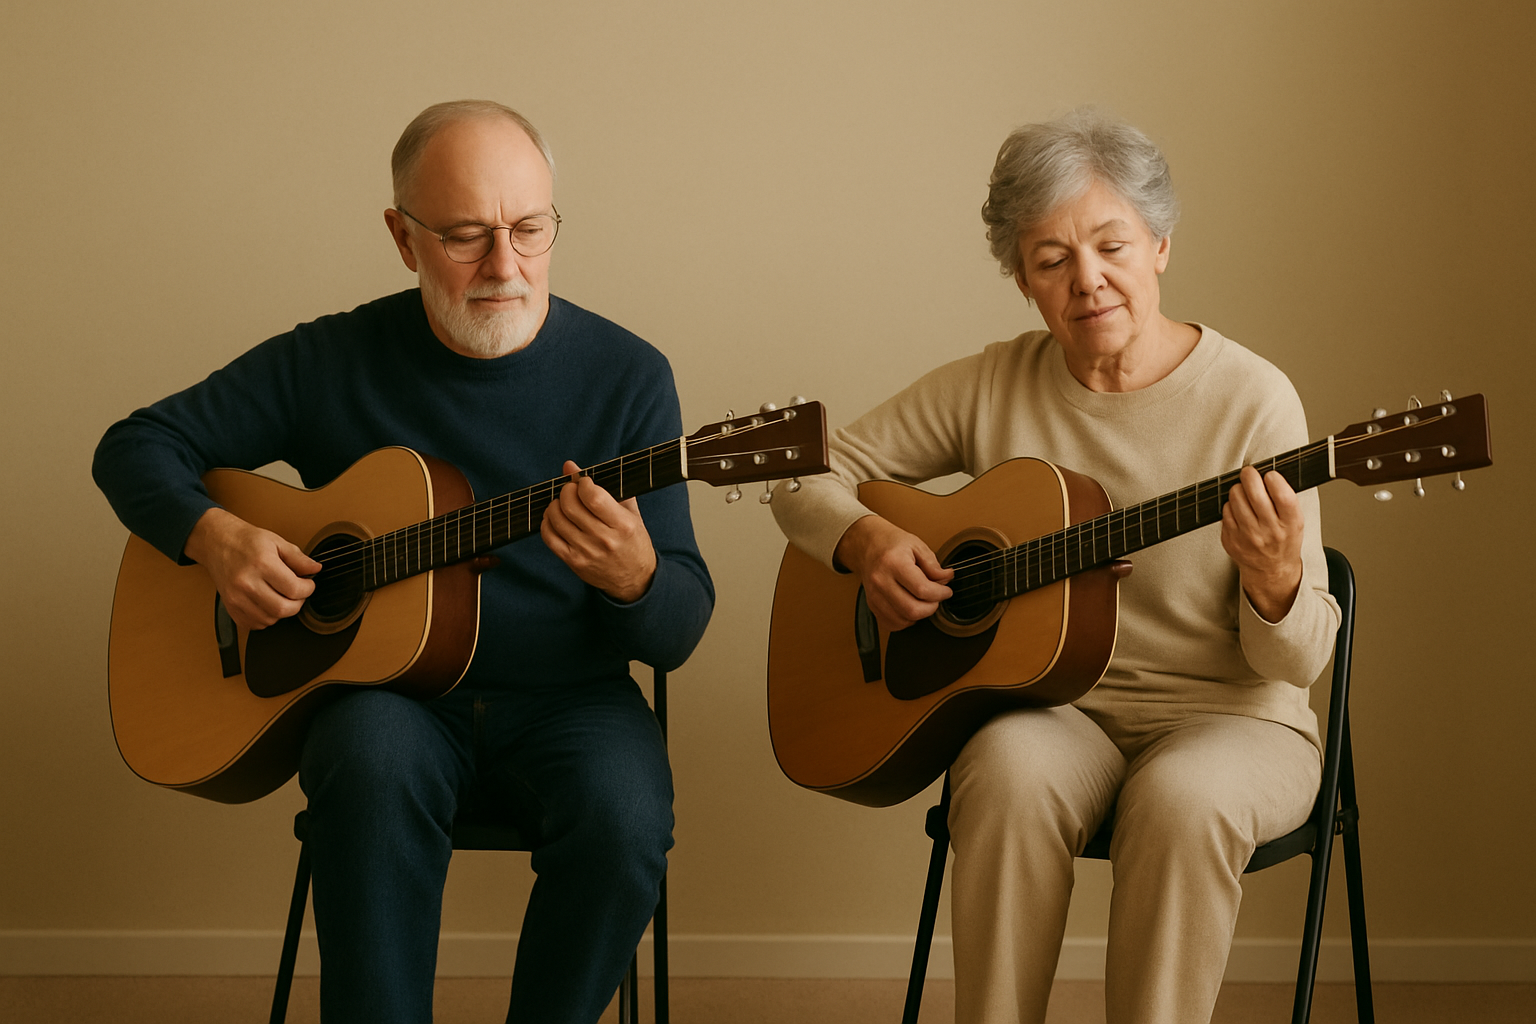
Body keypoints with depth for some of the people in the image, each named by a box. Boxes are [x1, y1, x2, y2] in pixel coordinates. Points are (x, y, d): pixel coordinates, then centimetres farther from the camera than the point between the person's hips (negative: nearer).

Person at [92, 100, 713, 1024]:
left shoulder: (626, 375, -3)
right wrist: (213, 535, -13)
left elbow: (679, 634, -5)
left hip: (568, 699, 0)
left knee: (622, 816, -31)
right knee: (376, 768, -35)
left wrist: (632, 575, -30)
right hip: (385, 682, 0)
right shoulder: (333, 361, 0)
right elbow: (137, 445, 8)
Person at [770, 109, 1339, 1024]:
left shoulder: (1250, 399, -9)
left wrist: (1273, 581, -30)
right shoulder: (991, 388, 1)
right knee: (1013, 775, -32)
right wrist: (864, 541, -12)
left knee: (1183, 800, -35)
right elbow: (809, 469, 9)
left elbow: (1299, 660, -8)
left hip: (1225, 716, -2)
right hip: (1047, 708, 2)